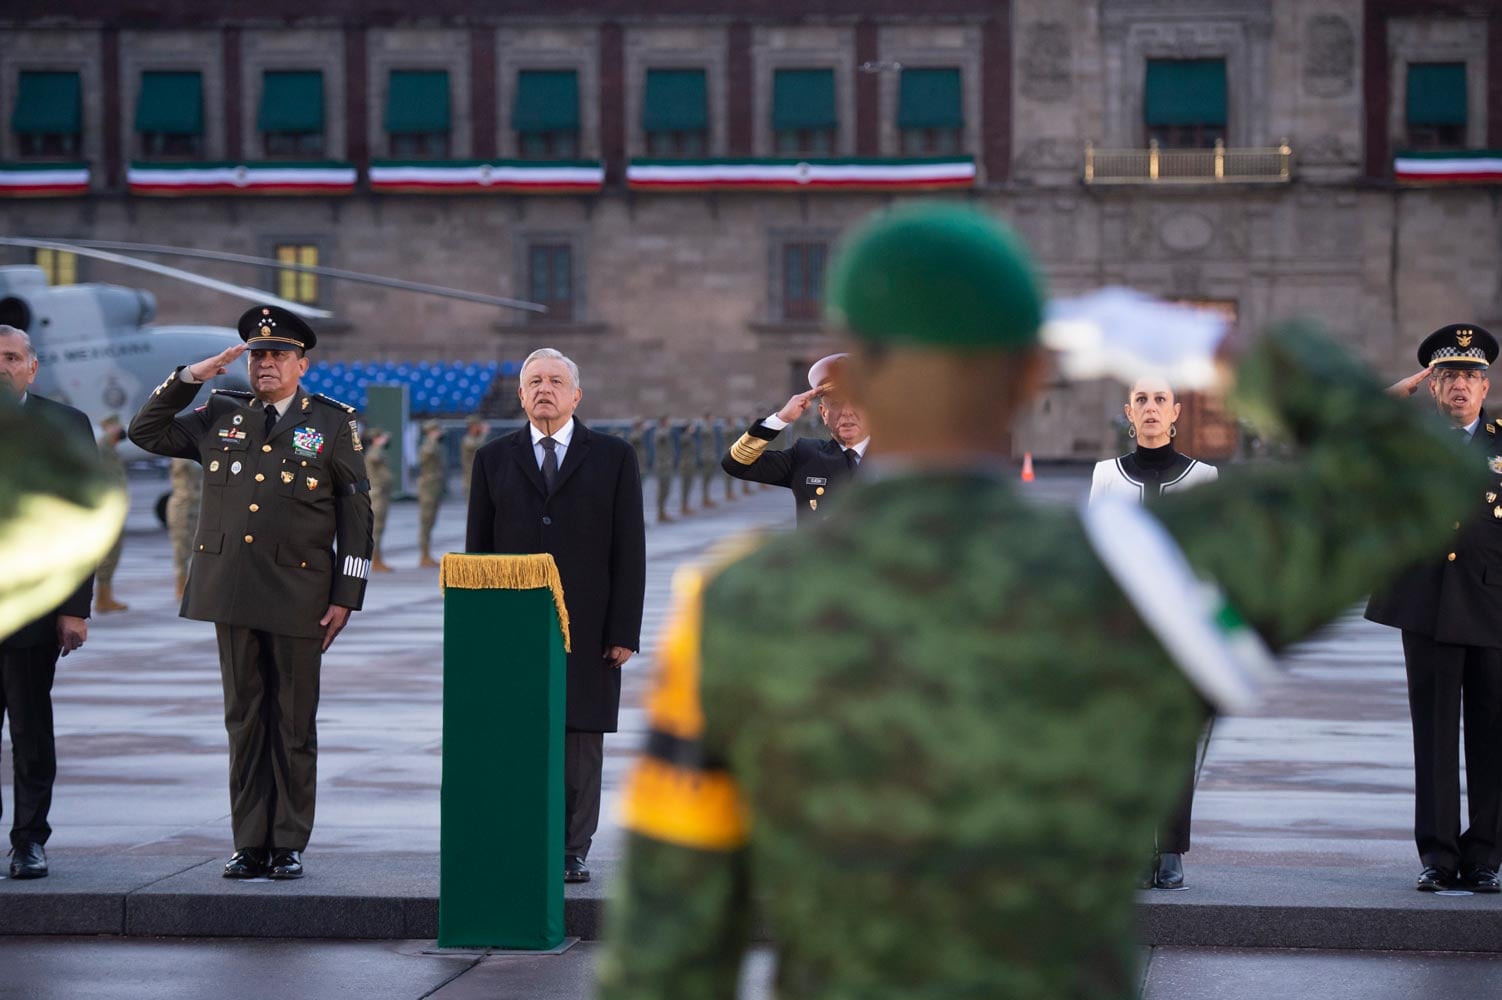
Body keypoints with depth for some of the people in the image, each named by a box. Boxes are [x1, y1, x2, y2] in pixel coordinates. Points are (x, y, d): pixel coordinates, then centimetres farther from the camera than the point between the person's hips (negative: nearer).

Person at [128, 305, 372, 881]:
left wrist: (346, 596, -5)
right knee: (245, 720, 6)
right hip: (232, 591, 3)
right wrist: (189, 378, 4)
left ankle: (289, 846, 8)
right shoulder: (221, 416, 13)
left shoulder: (333, 423, 4)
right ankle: (250, 844, 10)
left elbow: (355, 514, 2)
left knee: (293, 725, 2)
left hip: (298, 595, -3)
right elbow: (146, 431, 16)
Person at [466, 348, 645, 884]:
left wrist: (624, 631, -5)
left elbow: (629, 551, 3)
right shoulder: (494, 459, 10)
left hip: (587, 631, -1)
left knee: (581, 741, 0)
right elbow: (477, 550, 10)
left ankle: (572, 853, 6)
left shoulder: (613, 457, 6)